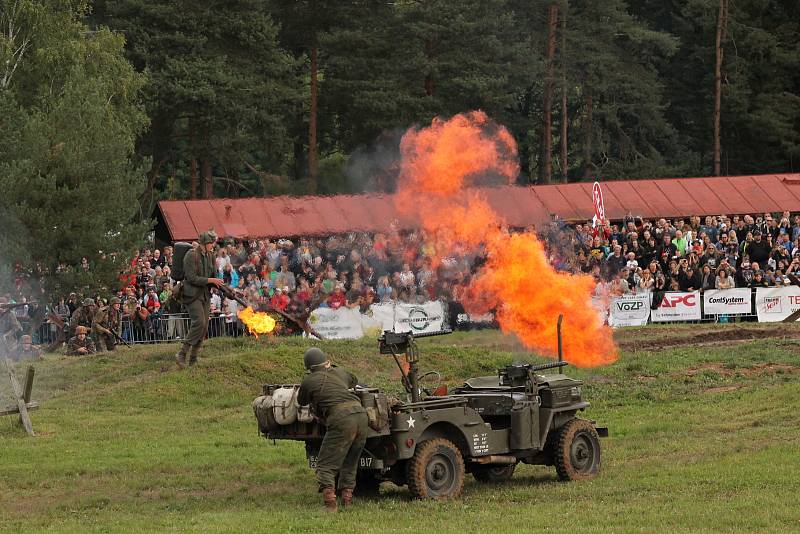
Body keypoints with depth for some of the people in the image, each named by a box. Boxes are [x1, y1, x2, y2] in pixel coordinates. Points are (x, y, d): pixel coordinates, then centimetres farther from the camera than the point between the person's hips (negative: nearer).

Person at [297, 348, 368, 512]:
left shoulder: (309, 382, 8)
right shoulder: (339, 373, 23)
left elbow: (301, 401, 26)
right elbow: (353, 381, 46)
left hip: (341, 419, -6)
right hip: (360, 413, 6)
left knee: (326, 465, 2)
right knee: (349, 463, 20)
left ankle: (330, 503, -10)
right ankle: (347, 500, 19)